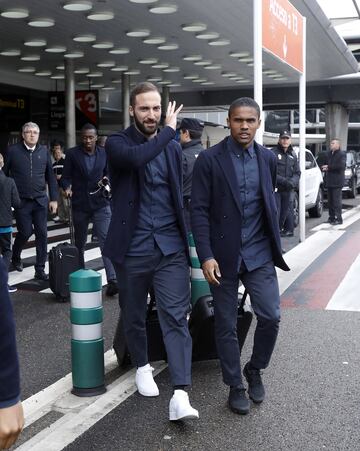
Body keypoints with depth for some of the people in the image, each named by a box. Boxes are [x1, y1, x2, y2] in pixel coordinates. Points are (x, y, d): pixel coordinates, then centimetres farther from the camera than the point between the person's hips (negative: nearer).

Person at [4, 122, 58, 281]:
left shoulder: (44, 151, 5)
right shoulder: (13, 151, -2)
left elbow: (50, 176, 7)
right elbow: (4, 174, 0)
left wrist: (54, 199, 2)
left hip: (40, 200, 2)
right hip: (21, 201, -2)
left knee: (42, 234, 0)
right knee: (25, 232, 2)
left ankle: (40, 269, 9)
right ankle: (15, 257, 33)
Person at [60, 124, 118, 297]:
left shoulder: (104, 154, 6)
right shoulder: (72, 154, 1)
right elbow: (66, 176, 1)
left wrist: (107, 180, -10)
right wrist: (67, 187, -20)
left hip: (101, 204, 0)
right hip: (79, 205, 1)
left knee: (106, 240, -12)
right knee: (79, 243, 14)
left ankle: (112, 280, -16)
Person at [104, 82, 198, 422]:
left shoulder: (173, 146, 10)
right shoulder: (117, 143, -3)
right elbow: (137, 157, -28)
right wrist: (169, 129, -15)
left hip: (170, 246, 2)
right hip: (132, 248, -2)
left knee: (176, 317, -6)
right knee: (134, 315, 14)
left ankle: (180, 394, -8)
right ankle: (142, 367, 38)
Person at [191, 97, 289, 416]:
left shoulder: (268, 158, 5)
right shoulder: (209, 159, -8)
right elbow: (199, 211, -9)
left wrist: (273, 243, 14)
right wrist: (206, 256, -16)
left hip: (259, 253, 3)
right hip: (224, 254, -3)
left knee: (271, 317, -2)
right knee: (226, 325, 7)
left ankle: (254, 370, 26)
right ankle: (235, 386, 25)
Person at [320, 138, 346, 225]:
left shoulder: (342, 154, -7)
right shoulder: (329, 153, 18)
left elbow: (341, 165, -19)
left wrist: (329, 167, -14)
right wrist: (325, 168, 1)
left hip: (337, 181, -8)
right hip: (329, 180, 8)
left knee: (337, 201, -8)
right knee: (330, 200, 11)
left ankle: (338, 218, -4)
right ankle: (331, 217, 19)